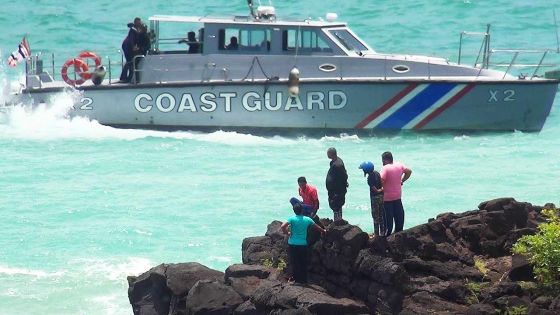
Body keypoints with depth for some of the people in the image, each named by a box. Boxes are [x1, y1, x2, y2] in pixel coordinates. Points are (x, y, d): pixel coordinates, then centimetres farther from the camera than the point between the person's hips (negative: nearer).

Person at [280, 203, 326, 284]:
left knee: (295, 263, 6)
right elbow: (317, 227, 15)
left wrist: (287, 233, -3)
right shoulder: (307, 220, 1)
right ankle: (304, 280, 17)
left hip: (293, 245, -2)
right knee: (303, 264, 12)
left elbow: (282, 226, -22)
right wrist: (323, 231, 35)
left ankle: (297, 280, 8)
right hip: (303, 244, 2)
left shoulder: (292, 219, -8)